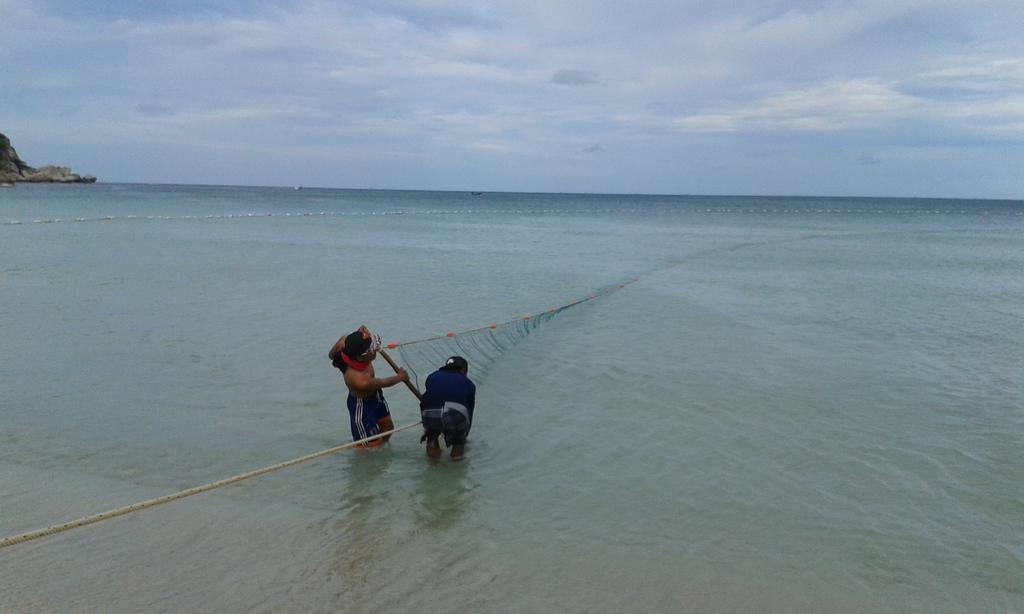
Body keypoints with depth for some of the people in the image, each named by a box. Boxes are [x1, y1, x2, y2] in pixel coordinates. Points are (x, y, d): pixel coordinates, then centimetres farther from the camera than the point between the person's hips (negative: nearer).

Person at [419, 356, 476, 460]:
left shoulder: (432, 377, 28)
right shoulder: (468, 383, 24)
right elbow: (469, 412, 35)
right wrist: (464, 435, 53)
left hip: (430, 418, 1)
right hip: (456, 419, -1)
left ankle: (432, 444, 31)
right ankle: (458, 447, 25)